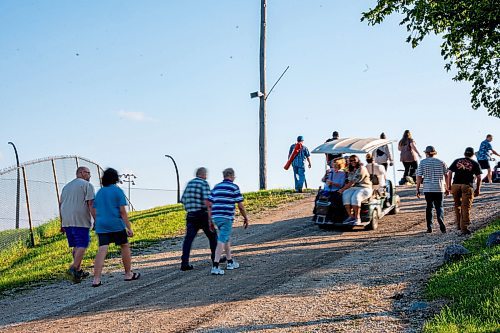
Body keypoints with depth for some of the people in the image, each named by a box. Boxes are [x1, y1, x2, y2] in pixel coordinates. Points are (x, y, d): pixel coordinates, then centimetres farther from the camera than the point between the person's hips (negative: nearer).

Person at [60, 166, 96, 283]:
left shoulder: (66, 186, 22)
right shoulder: (87, 185, -2)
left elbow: (61, 205, 22)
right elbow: (91, 204, -12)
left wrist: (62, 224, 25)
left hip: (67, 221, 7)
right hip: (81, 221, -7)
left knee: (76, 246, 14)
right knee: (82, 246, -8)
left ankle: (79, 270, 16)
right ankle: (74, 268, -22)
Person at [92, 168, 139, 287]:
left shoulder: (99, 192, 13)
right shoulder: (118, 191, -4)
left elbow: (95, 212, 16)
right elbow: (122, 211, -9)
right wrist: (129, 227, -7)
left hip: (101, 225, 4)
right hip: (116, 224, -4)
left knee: (102, 250, -2)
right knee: (125, 246, 13)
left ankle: (96, 279, -12)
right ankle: (128, 274, 21)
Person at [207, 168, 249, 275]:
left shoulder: (216, 187, 14)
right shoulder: (234, 187, -2)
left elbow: (209, 204, 11)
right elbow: (240, 206, -4)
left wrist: (210, 219, 16)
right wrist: (246, 218, 8)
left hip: (216, 217, 6)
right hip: (227, 217, -6)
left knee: (227, 238, 23)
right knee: (222, 241, -7)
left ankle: (230, 262, 30)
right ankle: (215, 266, -14)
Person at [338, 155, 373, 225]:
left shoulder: (361, 169, -7)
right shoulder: (351, 171, 22)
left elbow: (353, 182, -13)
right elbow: (349, 182, 18)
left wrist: (343, 189, -11)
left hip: (364, 188, -6)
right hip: (353, 188, 6)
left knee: (355, 197, -37)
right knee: (345, 195, -27)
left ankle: (357, 218, -32)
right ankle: (351, 217, -28)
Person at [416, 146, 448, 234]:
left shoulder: (423, 162, 0)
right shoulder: (441, 162, 5)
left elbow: (419, 177, -3)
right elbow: (446, 175, 6)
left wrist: (417, 189, 4)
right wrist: (447, 188, 14)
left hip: (427, 189, 0)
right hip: (439, 189, 0)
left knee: (429, 207, 11)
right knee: (439, 207, 5)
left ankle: (429, 227, 9)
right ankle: (441, 224, -17)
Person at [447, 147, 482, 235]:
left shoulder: (457, 161, 12)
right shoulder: (475, 164, 8)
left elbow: (449, 173, 5)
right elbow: (479, 178, 3)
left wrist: (449, 185, 9)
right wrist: (477, 189, 11)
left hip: (455, 185, 2)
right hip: (467, 186, -2)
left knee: (457, 205, 18)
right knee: (466, 207, 0)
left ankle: (458, 224, 25)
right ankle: (464, 228, -3)